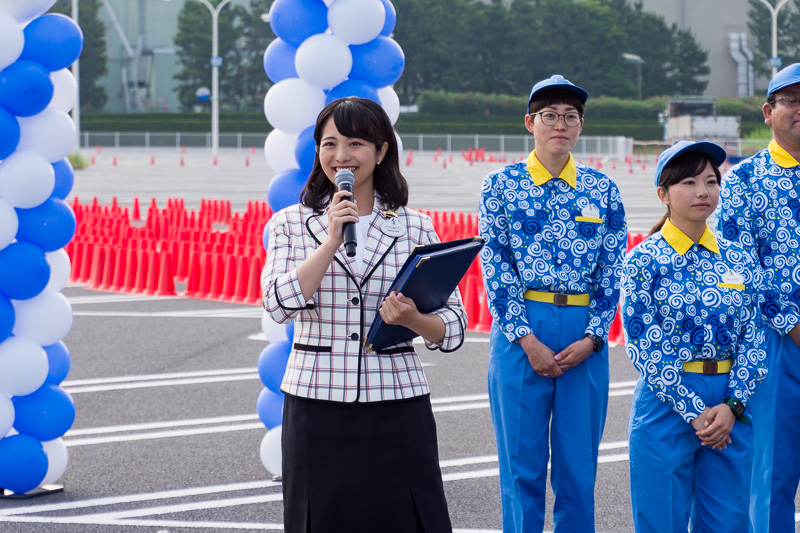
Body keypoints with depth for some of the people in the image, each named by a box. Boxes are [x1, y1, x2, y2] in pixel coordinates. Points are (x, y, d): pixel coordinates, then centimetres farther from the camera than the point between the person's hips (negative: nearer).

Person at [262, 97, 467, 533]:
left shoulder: (414, 228, 6)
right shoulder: (291, 225, 6)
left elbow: (454, 324, 5)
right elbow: (280, 305, -9)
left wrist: (414, 320, -16)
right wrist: (332, 240, -13)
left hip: (397, 410, 0)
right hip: (317, 410, 0)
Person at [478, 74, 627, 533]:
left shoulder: (603, 190, 7)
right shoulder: (502, 185, 2)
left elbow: (612, 272, 5)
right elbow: (495, 267, -2)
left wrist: (591, 339, -7)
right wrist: (527, 339, -10)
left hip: (585, 335, 2)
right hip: (519, 330, -1)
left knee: (579, 461, 4)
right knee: (523, 461, 2)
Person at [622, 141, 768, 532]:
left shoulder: (738, 261, 8)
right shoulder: (644, 260, -4)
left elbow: (752, 340, 6)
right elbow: (643, 345, -9)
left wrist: (732, 406, -9)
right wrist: (694, 412, -14)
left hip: (731, 410, 4)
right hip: (667, 405, -4)